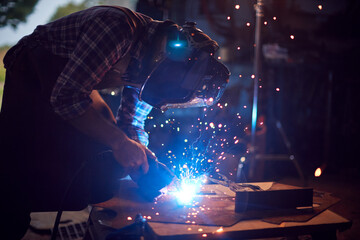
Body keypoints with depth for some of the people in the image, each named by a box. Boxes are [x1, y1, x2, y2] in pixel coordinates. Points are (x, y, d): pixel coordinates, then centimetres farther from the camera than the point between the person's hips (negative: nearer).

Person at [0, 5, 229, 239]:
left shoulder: (149, 65, -9)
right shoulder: (118, 28, -35)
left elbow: (131, 124, -1)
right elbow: (65, 96, -34)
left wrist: (145, 160, -17)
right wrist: (118, 141, -34)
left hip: (75, 82, 7)